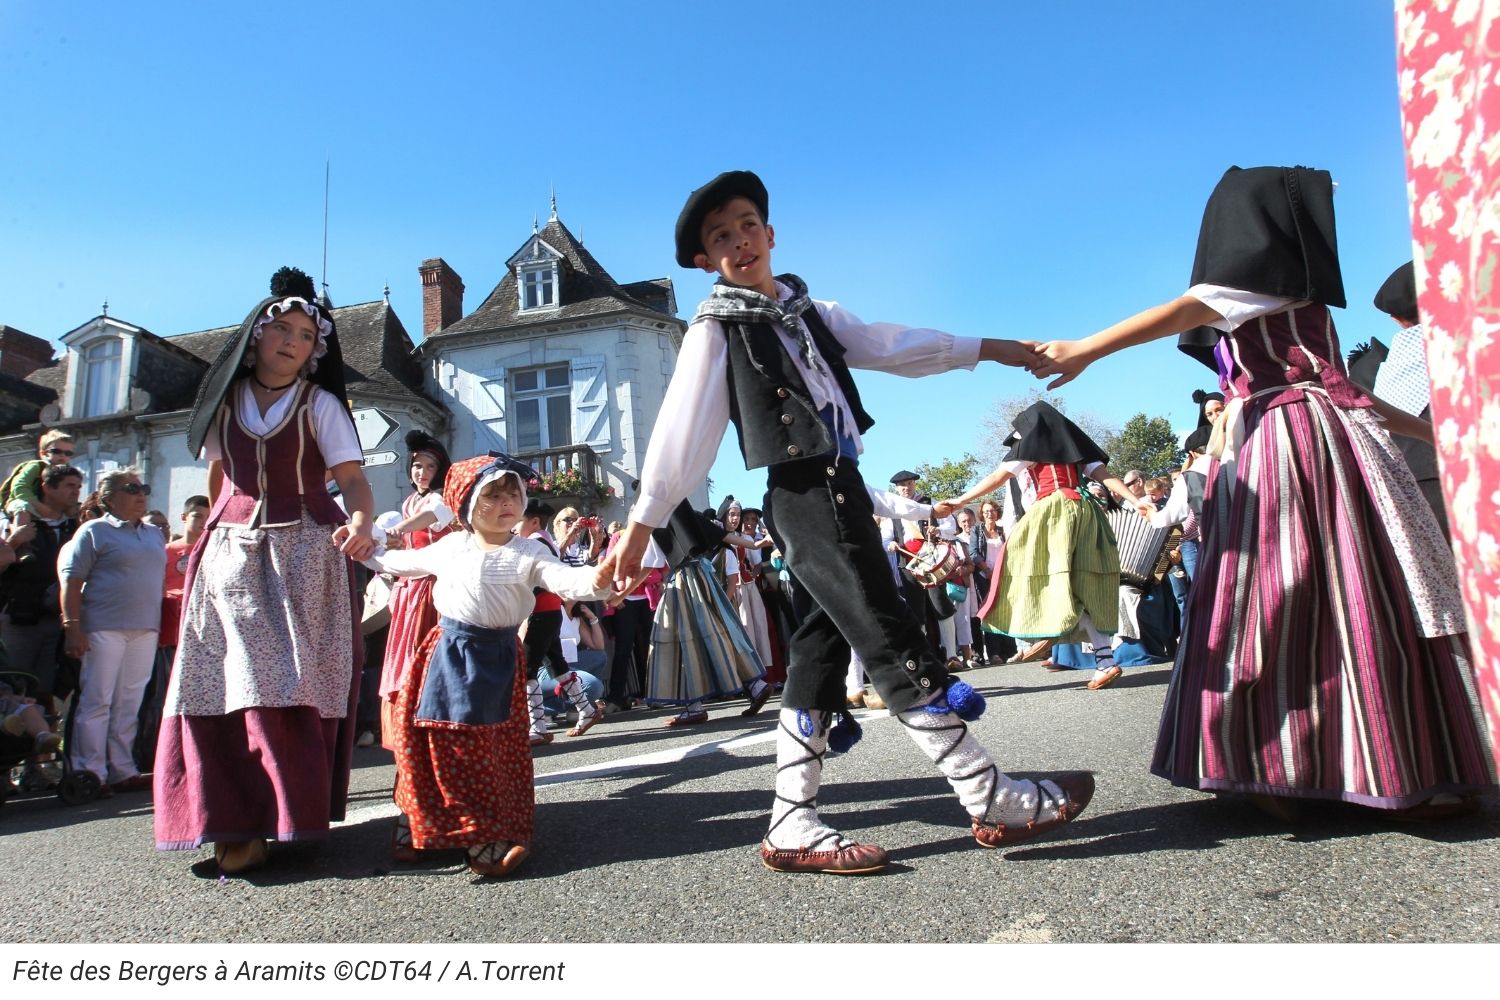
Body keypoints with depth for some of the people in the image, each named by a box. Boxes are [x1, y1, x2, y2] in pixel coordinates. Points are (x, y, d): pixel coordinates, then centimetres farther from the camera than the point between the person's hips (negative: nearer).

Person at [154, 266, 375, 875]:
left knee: (287, 683, -7)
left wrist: (361, 522, -28)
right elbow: (218, 476, 18)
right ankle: (233, 821, 5)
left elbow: (352, 478, -9)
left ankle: (284, 815, 0)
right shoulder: (225, 400, 12)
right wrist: (217, 531, 11)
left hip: (303, 555, -3)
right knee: (227, 684, -2)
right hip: (230, 553, 3)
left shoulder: (319, 404, 1)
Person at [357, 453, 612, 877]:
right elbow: (404, 562, 25)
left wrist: (598, 579, -40)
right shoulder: (449, 547, 7)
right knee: (430, 741, 6)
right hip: (447, 653, 3)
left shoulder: (529, 552, -4)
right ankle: (418, 826, 24)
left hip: (496, 659, -3)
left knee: (488, 749, -2)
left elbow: (565, 579, -20)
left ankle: (488, 837, 9)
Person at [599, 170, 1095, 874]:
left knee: (824, 647, 6)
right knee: (895, 646, -7)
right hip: (805, 496, -8)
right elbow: (682, 429, -5)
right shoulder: (717, 327, 0)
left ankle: (792, 827, 14)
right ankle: (994, 802, 3)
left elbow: (889, 344, 25)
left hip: (843, 488, 8)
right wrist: (641, 526, -9)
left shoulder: (809, 310, 21)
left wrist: (986, 348, 28)